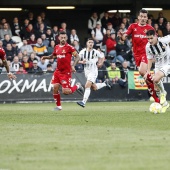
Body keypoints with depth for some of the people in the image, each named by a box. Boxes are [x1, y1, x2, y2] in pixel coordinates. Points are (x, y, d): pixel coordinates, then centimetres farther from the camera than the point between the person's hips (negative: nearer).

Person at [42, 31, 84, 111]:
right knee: (55, 88, -3)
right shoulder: (57, 47, 8)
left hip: (66, 72, -6)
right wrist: (46, 57, 8)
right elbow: (53, 56, 26)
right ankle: (58, 106, 12)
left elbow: (77, 56, -9)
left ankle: (77, 86, 19)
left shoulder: (69, 47, -10)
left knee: (65, 91, -10)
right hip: (58, 71, 6)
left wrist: (73, 66, -22)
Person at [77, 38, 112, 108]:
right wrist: (82, 62, -17)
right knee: (94, 88, 14)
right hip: (86, 71, 4)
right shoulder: (82, 52, -2)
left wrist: (100, 63, -4)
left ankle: (83, 102, -23)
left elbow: (101, 58, 13)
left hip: (93, 71, -4)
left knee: (87, 86, -20)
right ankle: (105, 84, 42)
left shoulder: (96, 52, -5)